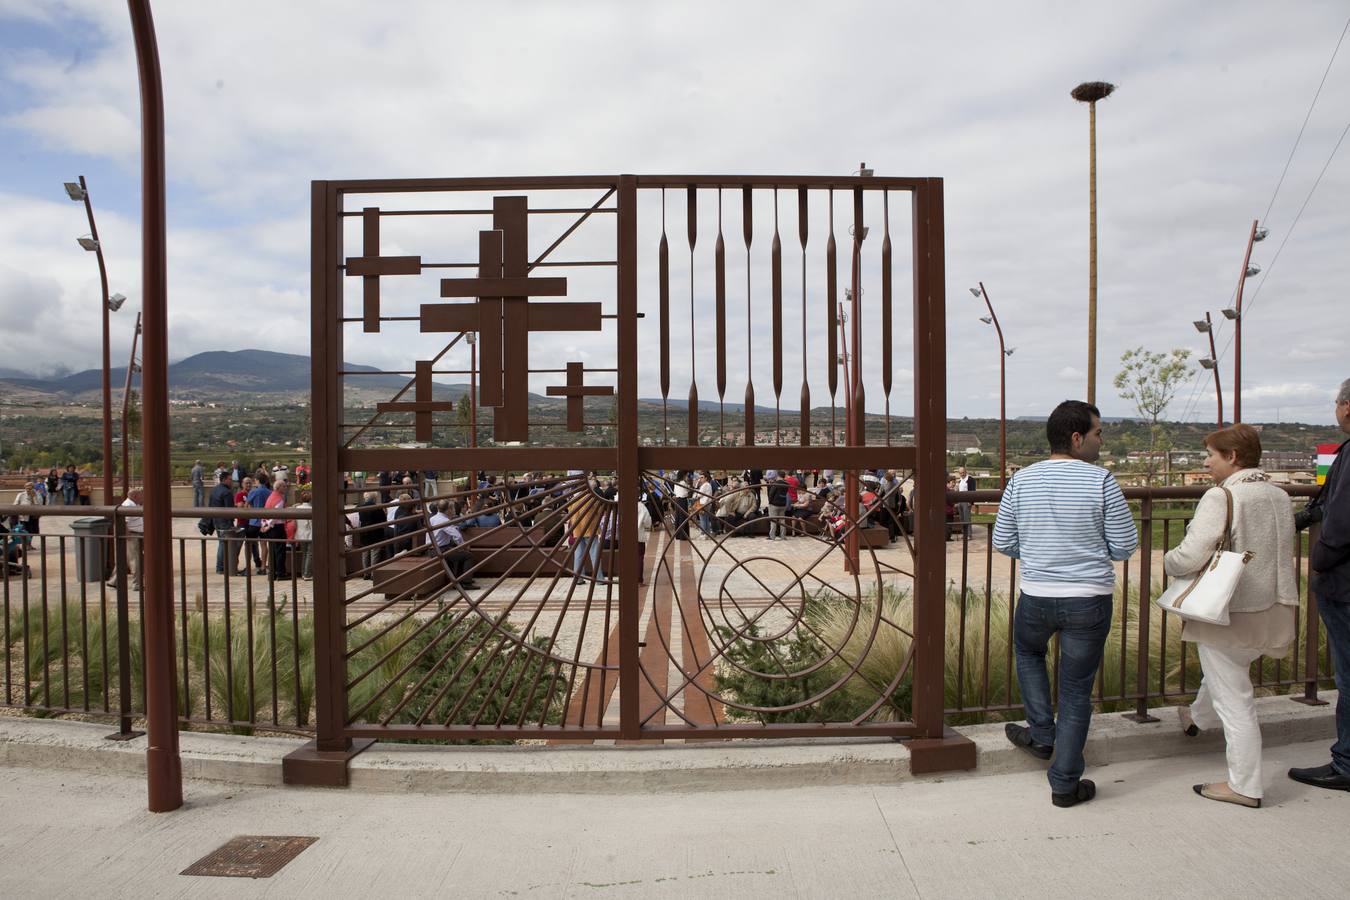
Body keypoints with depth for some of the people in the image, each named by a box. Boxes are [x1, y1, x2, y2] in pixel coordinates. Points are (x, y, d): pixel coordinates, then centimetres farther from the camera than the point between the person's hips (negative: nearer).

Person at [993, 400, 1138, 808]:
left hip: (1035, 597, 2)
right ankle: (1065, 783, 19)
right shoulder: (1101, 480, -10)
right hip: (1089, 600, -2)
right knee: (1076, 691, 9)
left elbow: (1003, 542, 4)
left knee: (1028, 652, 32)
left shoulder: (1022, 480, -1)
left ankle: (1042, 734, 31)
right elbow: (1125, 546, -6)